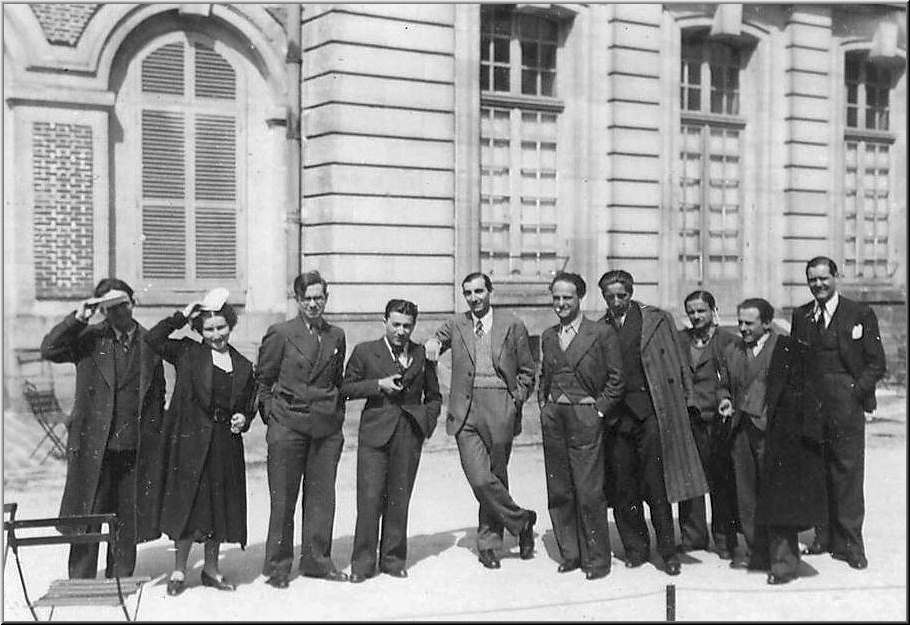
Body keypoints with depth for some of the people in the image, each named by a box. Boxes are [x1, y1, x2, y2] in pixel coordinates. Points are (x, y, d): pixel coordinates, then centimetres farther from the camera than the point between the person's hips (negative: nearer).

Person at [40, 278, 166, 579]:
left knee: (128, 519, 8)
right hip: (93, 445, -2)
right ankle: (81, 581, 11)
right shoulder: (88, 338, 4)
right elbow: (48, 350, -9)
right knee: (87, 515, 1)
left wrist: (153, 437, 9)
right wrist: (78, 318, -15)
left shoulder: (149, 343, 9)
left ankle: (121, 580, 21)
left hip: (136, 447, 2)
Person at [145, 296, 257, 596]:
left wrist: (243, 419, -1)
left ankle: (211, 568, 23)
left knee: (220, 505, 9)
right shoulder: (187, 353, 1)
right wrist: (182, 316, -10)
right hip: (191, 440, -3)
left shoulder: (244, 366, 10)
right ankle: (179, 571, 10)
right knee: (188, 502, -1)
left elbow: (250, 405, 19)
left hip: (226, 444, 3)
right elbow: (152, 338, -11)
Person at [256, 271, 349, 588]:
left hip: (327, 428, 4)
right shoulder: (280, 334, 0)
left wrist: (337, 416, 10)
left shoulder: (336, 336, 11)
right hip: (288, 426, -4)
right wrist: (272, 415, 0)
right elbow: (263, 379, 5)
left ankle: (316, 559, 18)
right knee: (283, 498, 0)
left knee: (322, 495, 7)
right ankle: (277, 565, 10)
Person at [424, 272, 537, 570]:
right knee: (479, 479, -10)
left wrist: (515, 400, 1)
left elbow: (527, 371, 13)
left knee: (495, 477, 4)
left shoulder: (512, 325, 8)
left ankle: (488, 542, 22)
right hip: (465, 411, 1)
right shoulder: (455, 325, 13)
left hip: (499, 409, -1)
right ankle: (522, 521, 10)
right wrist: (431, 344, -14)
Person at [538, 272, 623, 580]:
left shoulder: (602, 334, -2)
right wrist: (544, 404, 11)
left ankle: (596, 560, 5)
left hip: (585, 418, -5)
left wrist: (599, 410, -7)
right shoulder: (548, 336, 14)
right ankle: (570, 554, 19)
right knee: (558, 493, 8)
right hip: (553, 418, 5)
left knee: (589, 494, -6)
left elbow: (616, 378, -2)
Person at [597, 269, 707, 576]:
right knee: (622, 487, 3)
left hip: (653, 412, -2)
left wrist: (687, 402, 4)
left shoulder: (658, 320, 6)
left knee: (656, 485, -5)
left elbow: (679, 365, 9)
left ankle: (668, 551, 5)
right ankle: (636, 548, 16)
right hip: (615, 414, 2)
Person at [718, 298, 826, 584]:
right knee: (748, 500, 12)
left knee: (777, 501, -4)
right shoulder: (732, 351, 14)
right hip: (742, 434, 6)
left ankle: (784, 563, 4)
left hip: (774, 435, -6)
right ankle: (758, 556, 24)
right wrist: (726, 401, 6)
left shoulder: (789, 350, -5)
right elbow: (724, 385, 26)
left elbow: (803, 392, -6)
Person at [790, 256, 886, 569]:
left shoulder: (860, 314, 2)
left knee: (848, 475, -3)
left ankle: (849, 544, 4)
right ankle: (824, 537, 15)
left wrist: (854, 393, -9)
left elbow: (877, 363, 1)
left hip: (846, 406, -3)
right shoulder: (800, 316, 13)